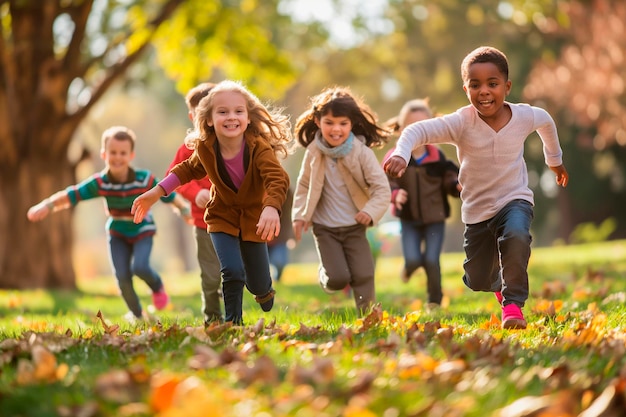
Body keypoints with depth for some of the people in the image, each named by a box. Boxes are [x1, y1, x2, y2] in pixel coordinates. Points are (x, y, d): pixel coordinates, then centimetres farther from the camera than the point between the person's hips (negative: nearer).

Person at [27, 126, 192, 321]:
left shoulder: (144, 179, -25)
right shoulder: (99, 183, -22)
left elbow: (169, 195, -14)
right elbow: (72, 195, -29)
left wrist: (185, 210, -14)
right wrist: (47, 205, -42)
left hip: (142, 230, -2)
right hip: (117, 233, 2)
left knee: (140, 267, -24)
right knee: (122, 277, -5)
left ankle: (158, 287, 11)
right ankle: (136, 313, 21)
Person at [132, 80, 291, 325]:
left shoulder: (259, 148, -29)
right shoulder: (205, 149, -17)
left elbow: (277, 178, -44)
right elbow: (189, 169, 6)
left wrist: (271, 208, -65)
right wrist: (156, 193, 2)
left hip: (253, 219, -1)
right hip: (222, 217, 1)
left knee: (258, 285, 9)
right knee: (232, 271, -21)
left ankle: (265, 290, 48)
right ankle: (232, 321, 1)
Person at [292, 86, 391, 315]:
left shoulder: (362, 152, -13)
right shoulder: (314, 152, -6)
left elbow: (382, 188, -13)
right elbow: (304, 186, 8)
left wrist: (371, 211, -29)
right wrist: (300, 215, -4)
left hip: (355, 227, 0)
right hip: (324, 227, 1)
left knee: (363, 276, -9)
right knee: (337, 279, -10)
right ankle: (325, 274, 26)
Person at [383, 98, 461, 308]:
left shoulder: (437, 156, -6)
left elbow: (449, 178, 0)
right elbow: (387, 182, -10)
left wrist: (457, 186, -21)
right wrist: (395, 194, -30)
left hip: (435, 217, 0)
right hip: (408, 219, 0)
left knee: (431, 260, -3)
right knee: (413, 259, -9)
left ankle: (435, 300, 18)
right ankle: (409, 267, 32)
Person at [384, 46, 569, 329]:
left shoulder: (524, 116, -12)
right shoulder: (461, 123, -21)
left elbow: (546, 122, 13)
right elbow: (418, 130, -33)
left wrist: (555, 160, 28)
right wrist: (400, 153, -54)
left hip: (515, 199, 0)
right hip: (477, 209, 1)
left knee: (516, 236, -36)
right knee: (477, 282, 10)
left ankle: (513, 303, -18)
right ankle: (499, 283, 49)